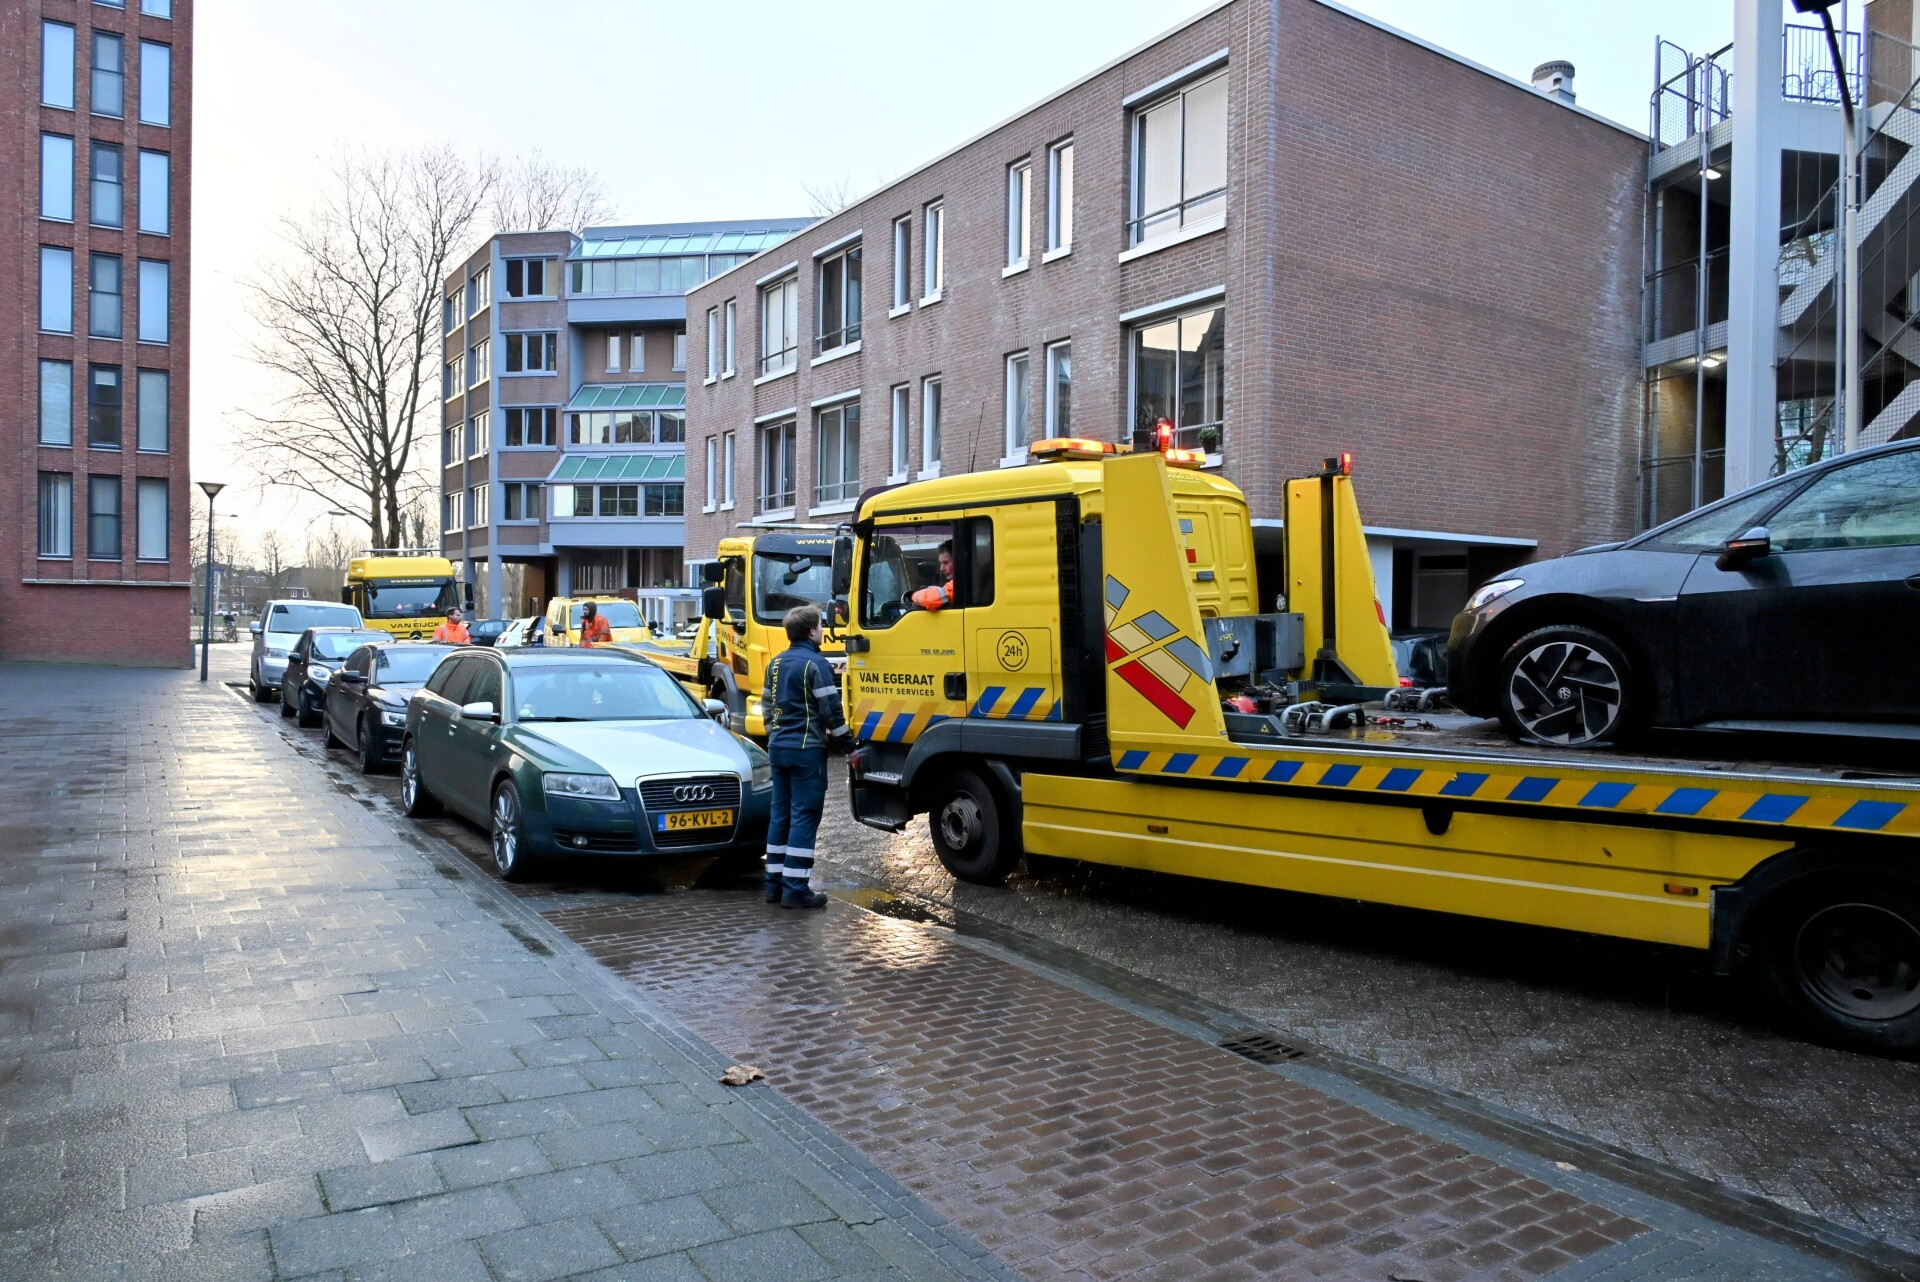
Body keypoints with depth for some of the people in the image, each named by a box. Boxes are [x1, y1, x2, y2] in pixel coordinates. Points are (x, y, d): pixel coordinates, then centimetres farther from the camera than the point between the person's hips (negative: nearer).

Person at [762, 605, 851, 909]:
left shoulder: (776, 663, 12)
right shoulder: (816, 664, -13)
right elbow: (831, 711, -14)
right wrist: (848, 743, -2)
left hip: (778, 747, 8)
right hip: (806, 750, -8)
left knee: (780, 815, 12)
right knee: (804, 818, -4)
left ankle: (775, 883, 17)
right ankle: (796, 889, -5)